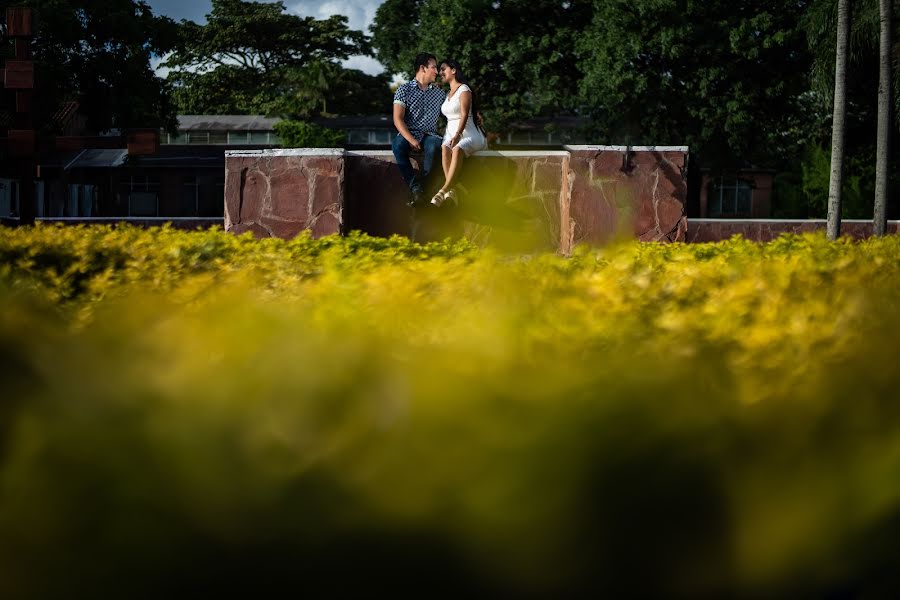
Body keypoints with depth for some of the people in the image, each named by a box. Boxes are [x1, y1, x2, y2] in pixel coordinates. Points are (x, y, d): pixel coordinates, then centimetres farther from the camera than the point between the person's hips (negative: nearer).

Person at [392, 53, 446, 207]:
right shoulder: (404, 90, 5)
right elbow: (398, 119, -5)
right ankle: (415, 188, -37)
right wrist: (411, 140, -18)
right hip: (408, 134, -2)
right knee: (398, 145, -37)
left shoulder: (439, 93, 19)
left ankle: (420, 187, -32)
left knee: (434, 145, -36)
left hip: (429, 135, 2)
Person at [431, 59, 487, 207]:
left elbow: (464, 115, -14)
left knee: (457, 149, -39)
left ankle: (443, 191, -54)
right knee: (445, 149, -32)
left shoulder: (464, 90, -1)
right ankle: (450, 191, -50)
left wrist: (457, 135, -26)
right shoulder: (447, 94, 24)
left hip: (467, 134, -5)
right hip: (450, 133, 5)